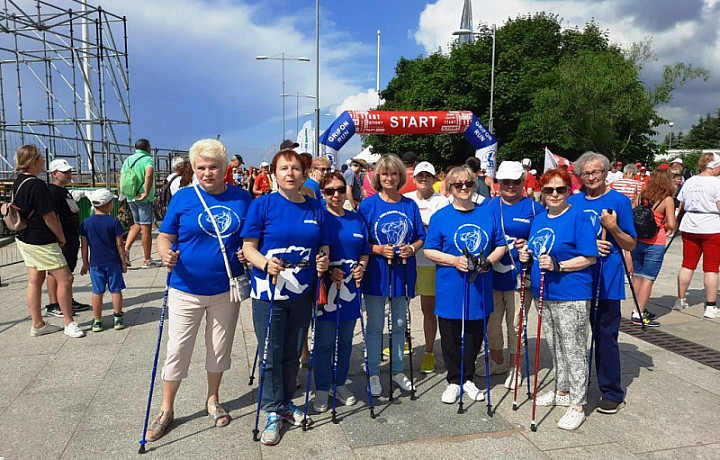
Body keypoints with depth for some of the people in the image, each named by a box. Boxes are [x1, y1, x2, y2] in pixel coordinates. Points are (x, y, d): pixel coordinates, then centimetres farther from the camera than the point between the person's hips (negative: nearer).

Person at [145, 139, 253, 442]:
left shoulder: (242, 199, 0)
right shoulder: (183, 198, -5)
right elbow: (165, 236, -2)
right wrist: (165, 253, -24)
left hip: (226, 290, 2)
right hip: (186, 289, -1)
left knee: (219, 348, 16)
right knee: (177, 351, 7)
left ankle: (213, 400, 38)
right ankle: (166, 410, 27)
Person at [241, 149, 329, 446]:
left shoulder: (315, 208, 5)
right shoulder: (262, 205, -6)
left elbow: (323, 245, 11)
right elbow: (248, 247, -7)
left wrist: (323, 259, -11)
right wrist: (265, 262, -27)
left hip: (303, 293, 4)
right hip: (269, 292, -3)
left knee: (293, 353, 16)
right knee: (272, 354, 5)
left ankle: (287, 403, 35)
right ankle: (273, 412, 22)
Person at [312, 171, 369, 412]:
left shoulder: (357, 219, 9)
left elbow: (365, 251, 15)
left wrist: (361, 266, -4)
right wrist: (328, 270, -19)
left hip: (350, 287, 5)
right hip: (325, 288, -4)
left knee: (345, 340, 15)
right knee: (323, 342, 3)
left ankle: (340, 383, 31)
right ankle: (322, 389, 19)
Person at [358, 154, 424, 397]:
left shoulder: (410, 205, 5)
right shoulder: (368, 204, -4)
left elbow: (420, 237, 9)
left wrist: (412, 248, -11)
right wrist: (378, 249, -20)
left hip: (402, 271, 3)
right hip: (376, 272, -3)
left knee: (399, 324, 15)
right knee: (375, 326, 6)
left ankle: (397, 370, 31)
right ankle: (373, 373, 20)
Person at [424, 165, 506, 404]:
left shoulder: (487, 214, 5)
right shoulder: (440, 217, -2)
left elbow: (500, 245, 10)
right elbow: (430, 251, -3)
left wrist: (489, 261, -10)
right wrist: (454, 261, -17)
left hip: (479, 288, 2)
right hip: (450, 289, -2)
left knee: (474, 336, 12)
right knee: (451, 338, 7)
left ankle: (468, 378, 31)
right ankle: (454, 381, 25)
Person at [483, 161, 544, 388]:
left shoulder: (534, 208, 1)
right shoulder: (488, 205, 8)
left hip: (519, 275, -3)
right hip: (491, 274, 3)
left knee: (515, 324, 6)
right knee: (491, 321, 12)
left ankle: (514, 367, 24)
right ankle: (497, 361, 33)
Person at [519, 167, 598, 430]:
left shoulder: (578, 217, -11)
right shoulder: (539, 219, 11)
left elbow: (589, 258, -14)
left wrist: (558, 265, -24)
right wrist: (528, 255, 1)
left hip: (572, 296, -8)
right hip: (546, 294, 8)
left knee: (574, 351, 1)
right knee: (555, 347, 19)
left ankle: (577, 405, 13)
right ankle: (562, 392, 36)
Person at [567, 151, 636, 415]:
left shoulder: (619, 201, -3)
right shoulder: (573, 201, 7)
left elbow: (631, 245, -1)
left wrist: (613, 228, -19)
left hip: (607, 280, -4)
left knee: (605, 336, 1)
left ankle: (612, 393, 16)